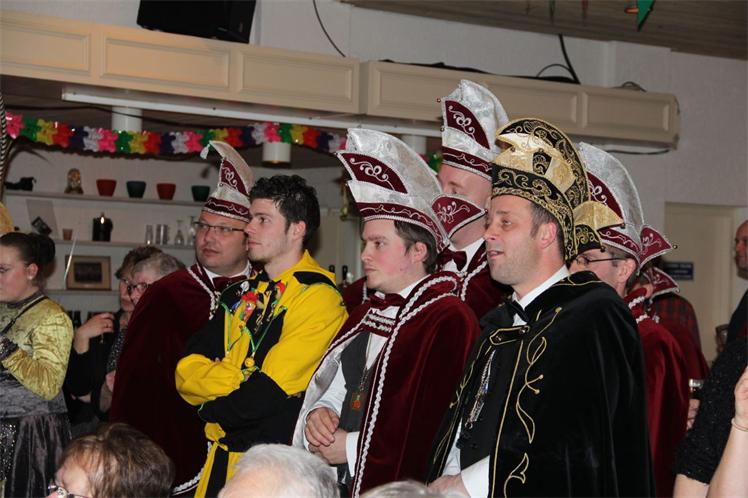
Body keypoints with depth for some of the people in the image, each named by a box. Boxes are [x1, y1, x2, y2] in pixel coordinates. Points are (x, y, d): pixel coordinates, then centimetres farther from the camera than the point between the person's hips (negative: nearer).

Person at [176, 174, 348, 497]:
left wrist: (210, 408, -2)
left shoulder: (318, 297, -12)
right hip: (221, 458, 7)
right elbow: (187, 372, 4)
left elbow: (266, 395, -18)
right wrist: (237, 378, -14)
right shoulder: (242, 294, 13)